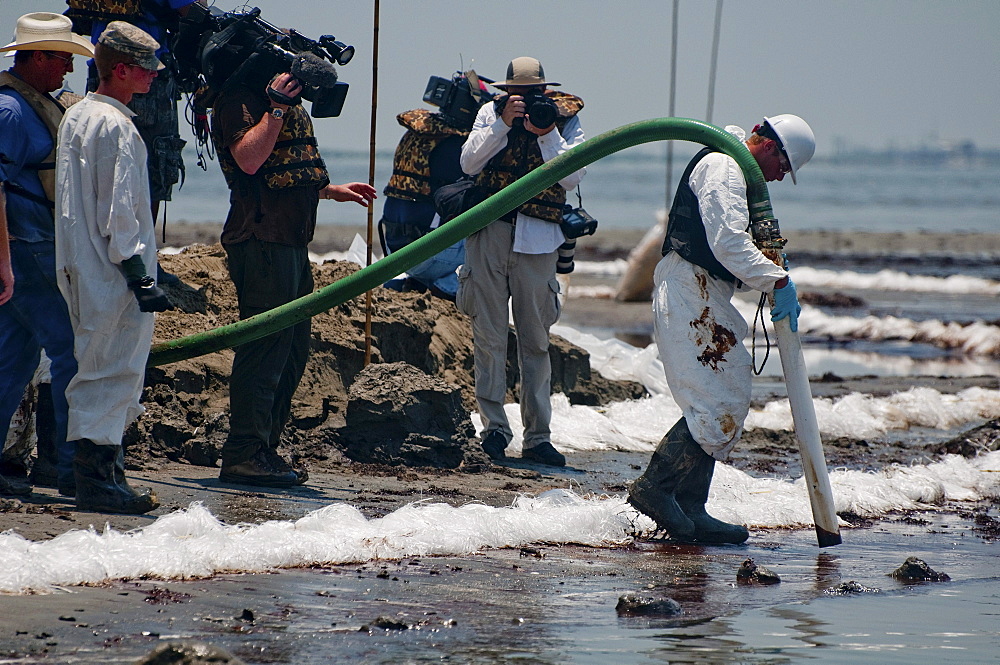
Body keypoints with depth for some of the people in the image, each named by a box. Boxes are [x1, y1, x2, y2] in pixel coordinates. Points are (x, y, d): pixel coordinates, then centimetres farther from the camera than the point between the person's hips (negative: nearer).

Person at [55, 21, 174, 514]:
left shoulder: (75, 116, 15)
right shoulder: (115, 126, -16)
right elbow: (119, 210, -19)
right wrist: (139, 277, -18)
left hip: (82, 272, 10)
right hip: (113, 278, -10)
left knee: (102, 373, 15)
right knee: (113, 371, -7)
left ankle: (106, 474, 19)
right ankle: (97, 482, -8)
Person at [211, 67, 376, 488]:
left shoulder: (283, 98, 22)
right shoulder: (239, 98, -9)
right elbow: (249, 159, -22)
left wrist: (330, 190, 25)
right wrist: (277, 109, -22)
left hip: (291, 239, 11)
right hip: (262, 237, -11)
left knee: (291, 352, 13)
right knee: (265, 347, -11)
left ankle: (265, 450, 19)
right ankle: (244, 456, -9)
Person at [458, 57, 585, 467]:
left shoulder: (566, 119, 3)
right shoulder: (491, 113, 4)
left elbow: (571, 178, -8)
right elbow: (469, 163, -7)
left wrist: (547, 133, -18)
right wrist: (504, 122, -16)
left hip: (537, 238, 0)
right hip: (489, 232, 0)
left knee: (536, 340, 5)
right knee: (489, 335, -3)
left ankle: (537, 436, 8)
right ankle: (493, 425, 3)